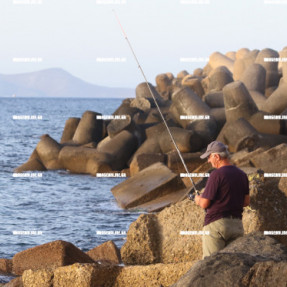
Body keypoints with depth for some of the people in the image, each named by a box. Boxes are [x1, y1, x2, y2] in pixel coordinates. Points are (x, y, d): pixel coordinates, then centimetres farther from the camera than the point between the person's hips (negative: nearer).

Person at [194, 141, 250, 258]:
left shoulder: (217, 175, -13)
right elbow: (246, 202, 15)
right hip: (237, 224, 7)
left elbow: (204, 204, -12)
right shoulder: (242, 175, 9)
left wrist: (198, 200, 9)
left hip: (216, 223, -7)